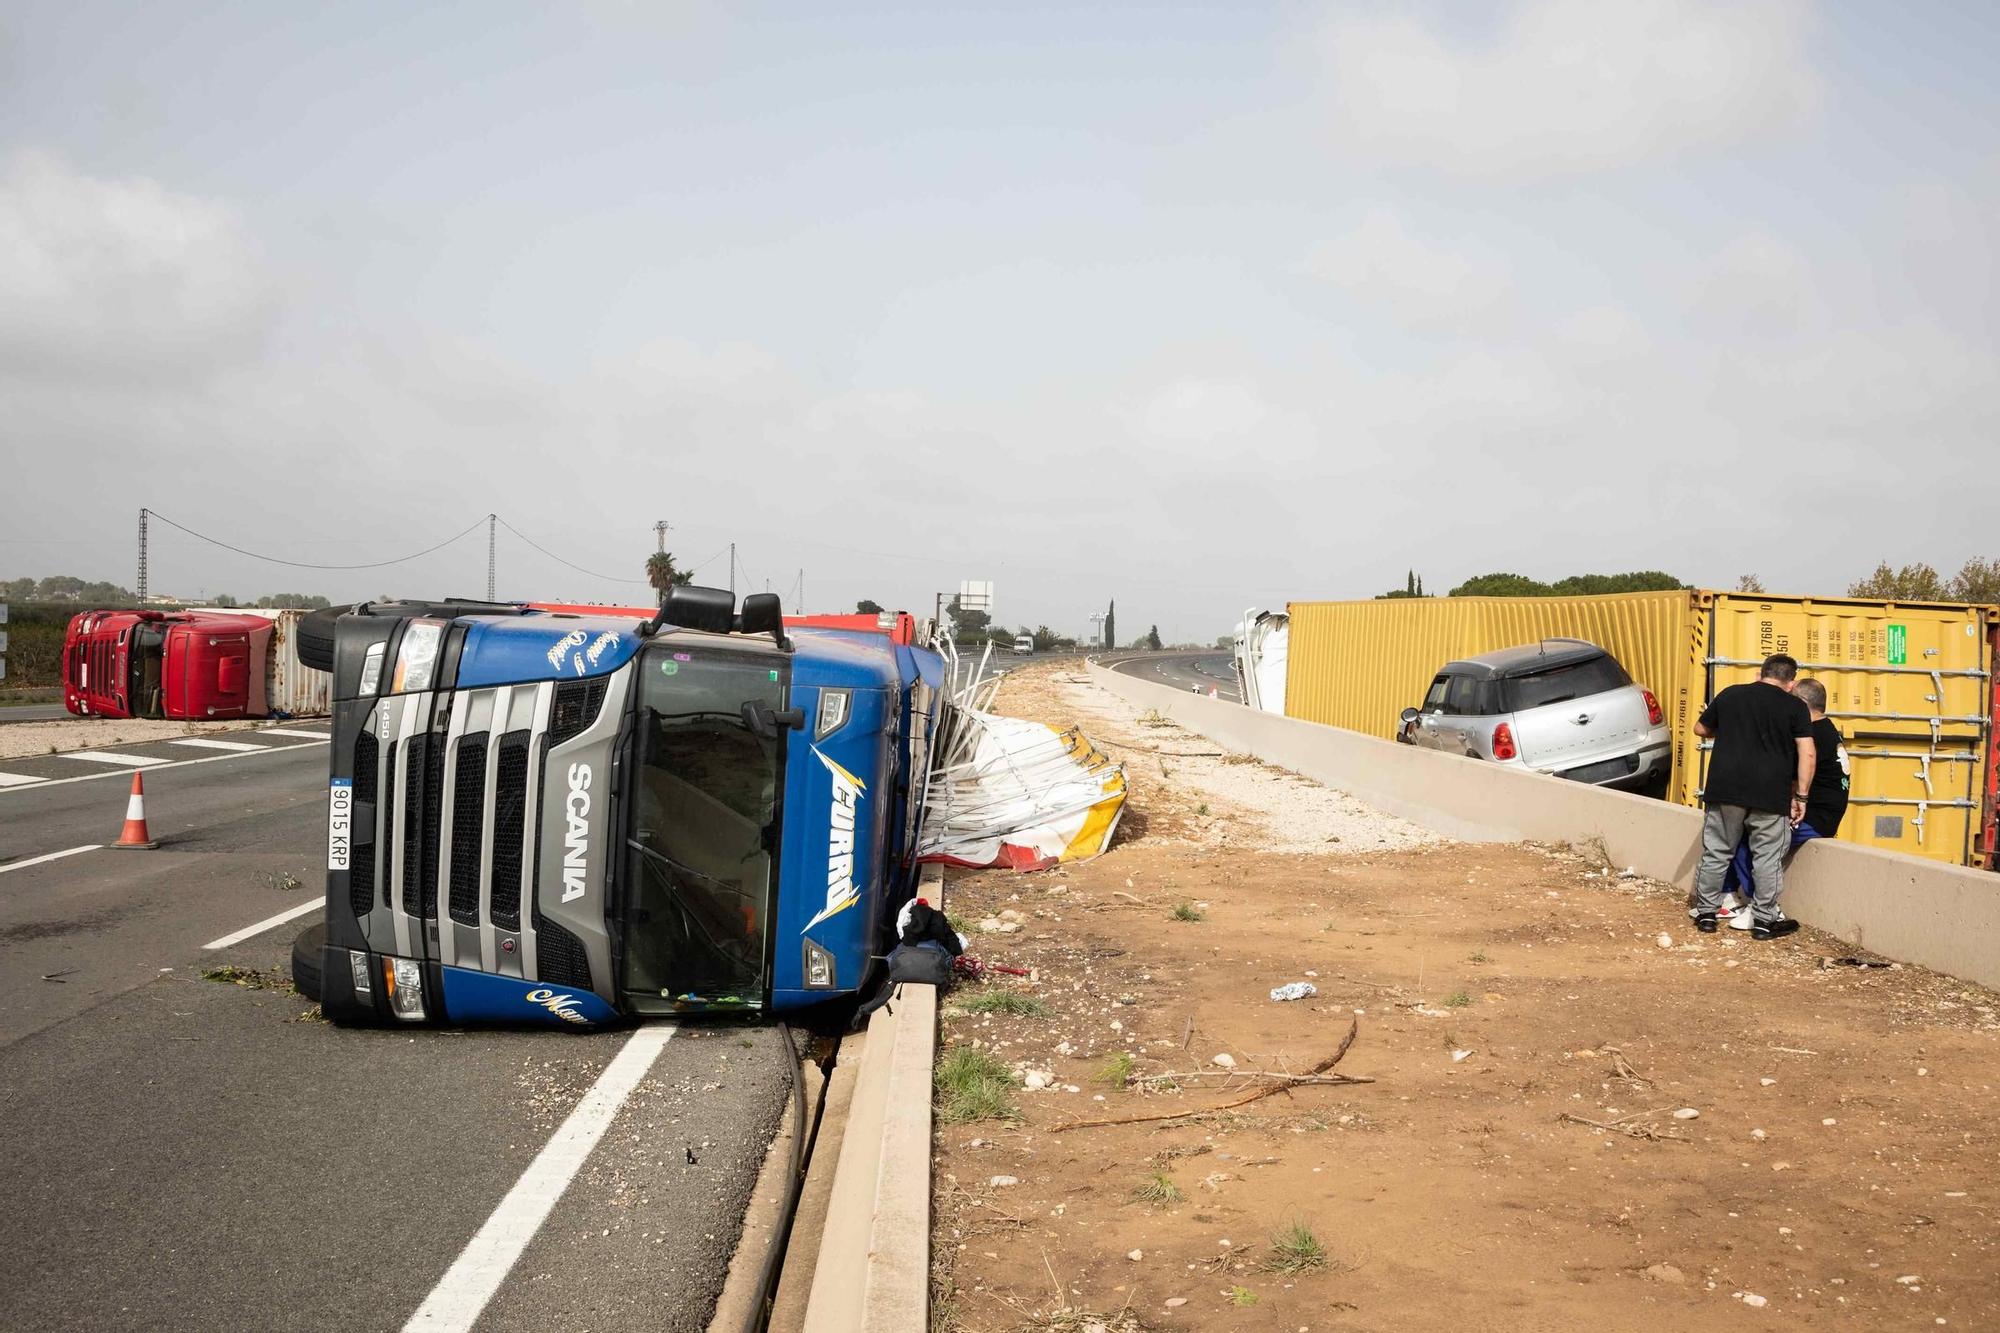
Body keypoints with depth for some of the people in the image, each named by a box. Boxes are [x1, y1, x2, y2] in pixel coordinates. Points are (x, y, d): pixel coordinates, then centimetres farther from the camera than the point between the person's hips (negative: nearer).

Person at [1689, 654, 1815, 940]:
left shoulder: (1729, 694, 9)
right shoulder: (1795, 707, 1)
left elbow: (1700, 728, 21)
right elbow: (1807, 754, -7)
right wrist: (1800, 796, -2)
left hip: (1725, 788, 2)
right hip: (1770, 795, -2)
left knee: (1716, 852, 11)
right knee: (1768, 857, 7)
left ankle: (1706, 913, 17)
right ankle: (1764, 920, 11)